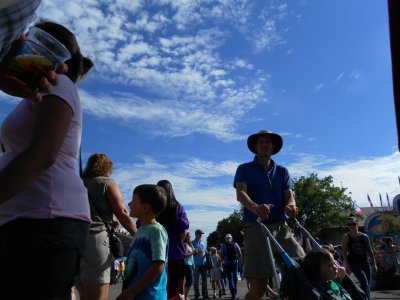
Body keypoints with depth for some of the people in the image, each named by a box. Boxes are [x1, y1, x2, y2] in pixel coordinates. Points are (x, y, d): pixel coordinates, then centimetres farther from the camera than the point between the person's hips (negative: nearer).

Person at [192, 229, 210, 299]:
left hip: (203, 264, 5)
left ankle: (205, 294, 13)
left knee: (204, 279, 7)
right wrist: (196, 252, -21)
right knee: (196, 280, 2)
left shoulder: (203, 243, 16)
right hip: (196, 264, -5)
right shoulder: (193, 243, 0)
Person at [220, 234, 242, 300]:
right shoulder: (235, 244, 4)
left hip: (227, 263, -2)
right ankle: (235, 291, 26)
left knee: (230, 278, 1)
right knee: (235, 277, 18)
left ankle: (233, 294, -7)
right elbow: (240, 254, 1)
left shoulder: (223, 245, -1)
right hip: (235, 262, 2)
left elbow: (222, 255, -7)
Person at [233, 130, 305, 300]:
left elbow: (289, 194, 4)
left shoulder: (282, 171, 18)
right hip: (256, 227, -3)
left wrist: (291, 206, -22)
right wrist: (254, 207, -33)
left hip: (281, 227, 4)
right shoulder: (244, 169, 7)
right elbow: (240, 193, -10)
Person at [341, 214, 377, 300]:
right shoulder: (346, 237, -4)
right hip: (354, 263, -5)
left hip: (365, 262, 5)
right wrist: (347, 266, -12)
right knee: (365, 282, -19)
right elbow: (344, 252, -7)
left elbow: (370, 251, 11)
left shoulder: (364, 236, 6)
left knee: (367, 285, 8)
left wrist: (374, 264, 7)